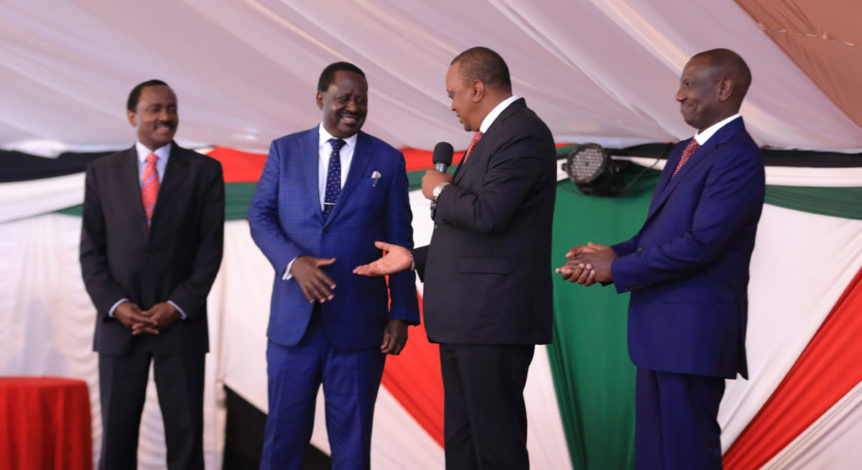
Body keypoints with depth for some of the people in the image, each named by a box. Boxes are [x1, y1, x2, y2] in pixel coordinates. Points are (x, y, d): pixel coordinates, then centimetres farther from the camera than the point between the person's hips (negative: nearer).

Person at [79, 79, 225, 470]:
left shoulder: (204, 170, 5)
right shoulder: (103, 172, 9)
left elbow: (211, 247, 0)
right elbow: (91, 250, 6)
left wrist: (177, 307, -10)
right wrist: (116, 305, -8)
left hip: (181, 323, -1)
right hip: (118, 324, 1)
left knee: (186, 438, 0)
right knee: (116, 438, 3)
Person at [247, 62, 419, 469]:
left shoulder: (387, 160, 5)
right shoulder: (284, 151, 8)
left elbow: (399, 244, 5)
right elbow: (260, 215, 2)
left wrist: (402, 314, -1)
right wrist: (293, 261, -16)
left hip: (359, 324, 0)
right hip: (293, 320, 1)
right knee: (284, 433, 6)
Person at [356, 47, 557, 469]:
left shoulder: (523, 134, -12)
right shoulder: (493, 134, 19)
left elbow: (487, 215, -24)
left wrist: (441, 190, -6)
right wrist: (415, 258, 20)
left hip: (493, 318, -10)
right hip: (465, 319, 10)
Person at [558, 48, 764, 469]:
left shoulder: (738, 157, -14)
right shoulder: (684, 153, 16)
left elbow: (699, 244, -22)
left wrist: (616, 269, -15)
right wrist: (614, 253, -1)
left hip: (693, 328, -9)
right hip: (660, 325, 9)